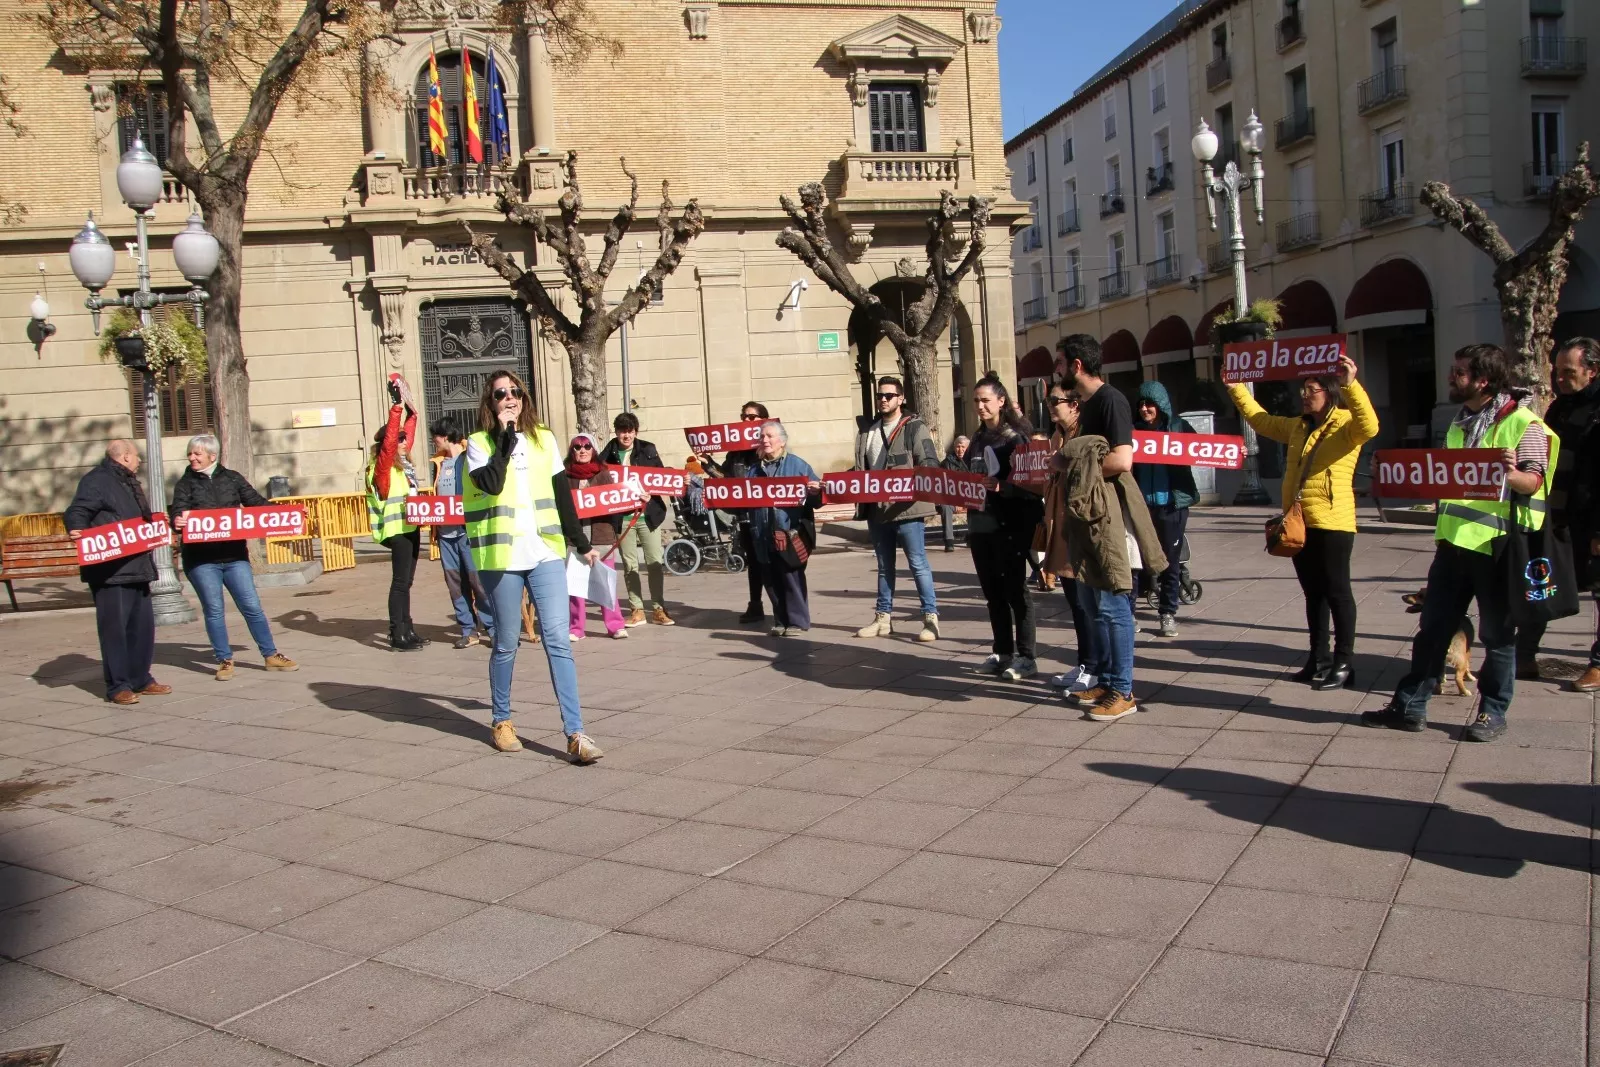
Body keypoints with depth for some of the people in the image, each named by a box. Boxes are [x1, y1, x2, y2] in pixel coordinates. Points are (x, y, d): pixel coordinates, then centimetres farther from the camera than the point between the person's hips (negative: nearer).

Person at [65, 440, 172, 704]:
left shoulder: (129, 483, 21)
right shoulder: (96, 481, -9)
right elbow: (77, 512, -20)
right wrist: (77, 530, -37)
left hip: (136, 568, 9)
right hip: (110, 571, -9)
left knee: (142, 625, 12)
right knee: (114, 627, -5)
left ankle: (141, 679, 21)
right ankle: (118, 686, 1)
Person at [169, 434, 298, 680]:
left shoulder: (232, 478, 9)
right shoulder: (185, 484, 5)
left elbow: (257, 502, 7)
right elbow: (178, 511, -9)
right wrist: (177, 521, -32)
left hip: (234, 554, 1)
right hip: (201, 559, -1)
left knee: (252, 606, 2)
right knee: (213, 611, 3)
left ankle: (271, 655, 12)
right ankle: (224, 661, 14)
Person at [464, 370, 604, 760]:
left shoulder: (544, 439, 11)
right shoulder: (479, 443, 2)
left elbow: (562, 495, 14)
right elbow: (491, 484, -18)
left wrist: (581, 544, 15)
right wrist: (505, 435, -11)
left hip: (546, 553, 2)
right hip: (501, 556, -2)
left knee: (557, 638, -6)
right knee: (506, 643, 8)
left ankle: (575, 733, -7)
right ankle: (501, 720, 28)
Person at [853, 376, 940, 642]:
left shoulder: (914, 428, -3)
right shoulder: (868, 431, 15)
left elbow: (930, 464, -11)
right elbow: (861, 468, 21)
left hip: (906, 508, -6)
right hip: (878, 509, 6)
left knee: (918, 564, -4)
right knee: (884, 567, 15)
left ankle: (931, 617, 2)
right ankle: (883, 618, 23)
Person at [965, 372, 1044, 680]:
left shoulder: (1016, 436, -6)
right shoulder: (978, 439, 14)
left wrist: (1001, 487, -27)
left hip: (1010, 525, -7)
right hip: (980, 524, 7)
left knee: (1015, 589, -2)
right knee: (992, 591, 11)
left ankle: (1025, 657, 5)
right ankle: (1002, 652, 20)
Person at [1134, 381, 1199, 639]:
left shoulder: (1179, 427, 4)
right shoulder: (1134, 430, 5)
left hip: (1172, 505, 0)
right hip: (1139, 504, 0)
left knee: (1170, 560, 7)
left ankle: (1168, 614, 17)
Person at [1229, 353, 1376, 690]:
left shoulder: (1346, 424, -6)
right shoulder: (1297, 426, 15)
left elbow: (1369, 426, -27)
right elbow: (1260, 420, 26)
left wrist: (1351, 385, -36)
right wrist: (1236, 387, 24)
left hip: (1333, 522, -7)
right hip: (1298, 523, 7)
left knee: (1336, 592, -1)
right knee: (1313, 592, 13)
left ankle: (1343, 664, 7)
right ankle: (1319, 660, 21)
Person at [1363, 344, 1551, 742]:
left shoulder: (1522, 423, -7)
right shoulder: (1459, 423, 16)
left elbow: (1534, 481, -14)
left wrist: (1511, 473, -33)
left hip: (1497, 544, -7)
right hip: (1453, 540, 7)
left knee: (1497, 633, 5)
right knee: (1433, 627, 9)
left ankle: (1493, 712, 17)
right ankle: (1409, 706, 14)